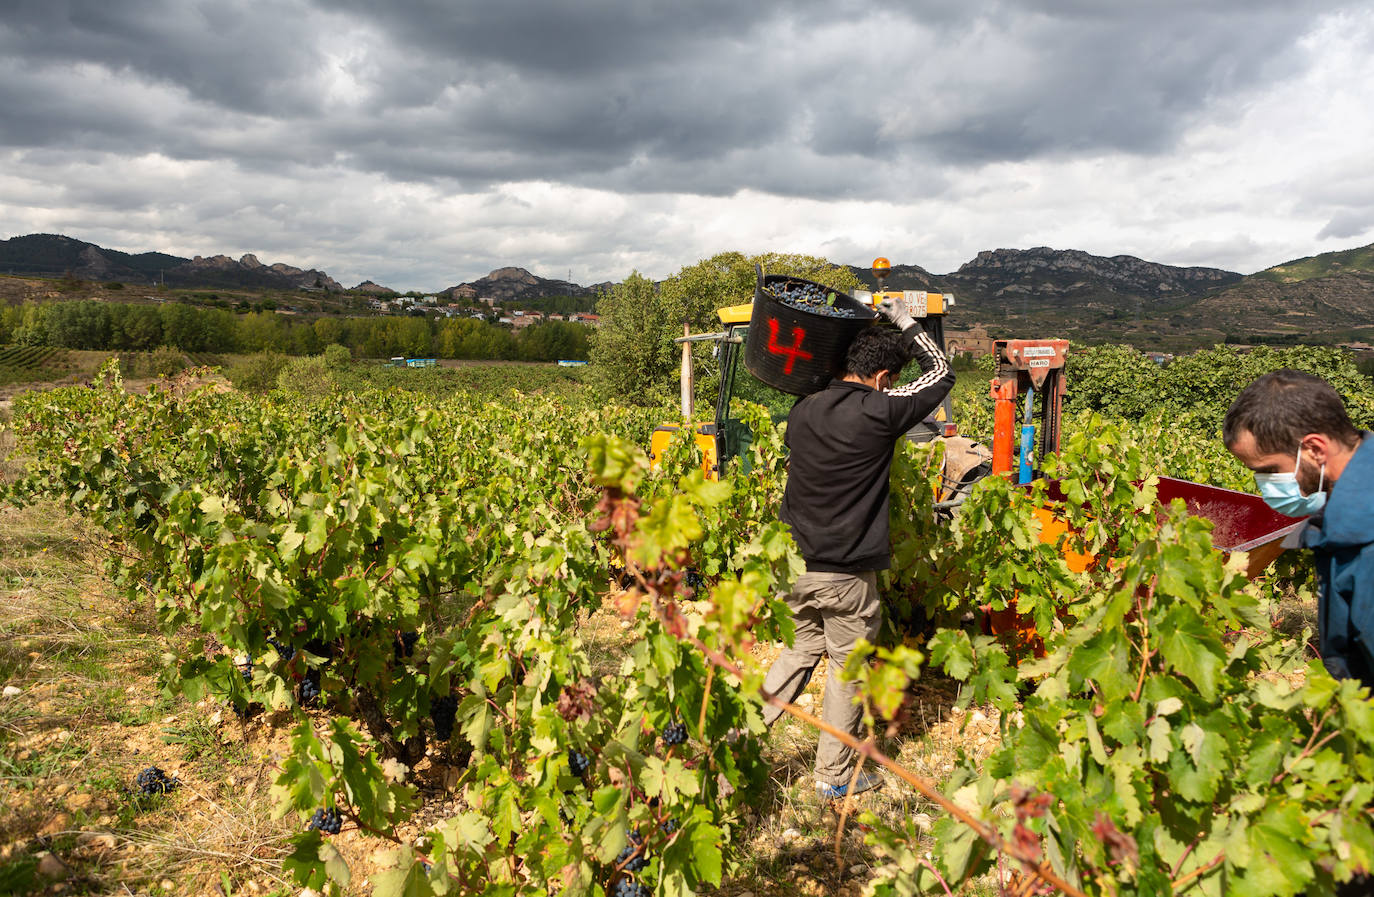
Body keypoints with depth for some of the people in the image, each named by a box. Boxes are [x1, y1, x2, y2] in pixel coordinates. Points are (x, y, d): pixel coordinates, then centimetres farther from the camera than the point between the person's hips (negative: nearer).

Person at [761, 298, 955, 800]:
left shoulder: (802, 411, 3)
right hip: (845, 572, -6)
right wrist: (903, 322, 9)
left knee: (801, 651, 22)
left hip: (795, 563, 6)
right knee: (846, 668, 10)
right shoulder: (879, 413, -15)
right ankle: (834, 776, 23)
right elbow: (941, 373, 0)